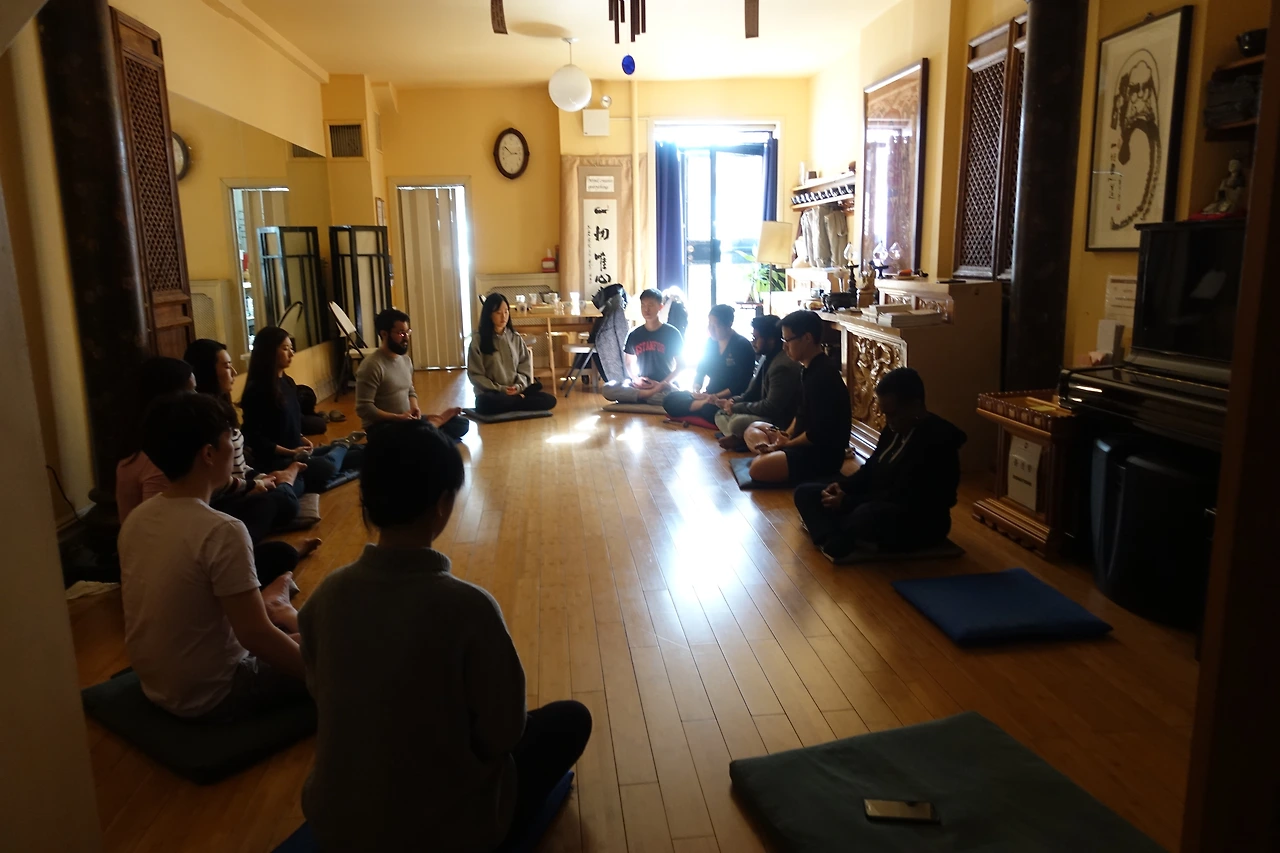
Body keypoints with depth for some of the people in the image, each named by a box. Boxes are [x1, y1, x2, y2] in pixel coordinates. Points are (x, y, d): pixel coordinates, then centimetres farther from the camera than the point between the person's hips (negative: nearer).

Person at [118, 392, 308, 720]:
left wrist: (258, 605, 19)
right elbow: (255, 636, -27)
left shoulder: (135, 519, -3)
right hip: (213, 697, -8)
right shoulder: (222, 531, -28)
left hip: (155, 685, 9)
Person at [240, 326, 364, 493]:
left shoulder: (288, 382, 11)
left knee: (360, 452, -7)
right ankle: (342, 445, -4)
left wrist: (302, 439, 2)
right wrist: (290, 452, -21)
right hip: (274, 459, -7)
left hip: (297, 452, 7)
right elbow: (253, 437, -16)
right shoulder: (256, 390, -14)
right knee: (325, 468, -29)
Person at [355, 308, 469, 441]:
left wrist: (414, 408, -2)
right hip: (381, 425, -7)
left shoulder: (406, 359, 9)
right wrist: (398, 417, -23)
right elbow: (364, 409, -21)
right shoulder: (372, 365, -18)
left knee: (461, 423, 2)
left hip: (408, 419, 7)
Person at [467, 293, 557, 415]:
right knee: (486, 403, -40)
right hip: (491, 394, -2)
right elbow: (475, 375, -4)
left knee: (549, 400, -20)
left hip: (516, 392, 2)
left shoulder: (516, 338, 11)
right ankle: (521, 397, -16)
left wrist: (518, 387, -10)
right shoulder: (478, 340, 0)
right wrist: (500, 389, -14)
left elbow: (525, 368, 10)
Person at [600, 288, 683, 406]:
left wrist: (662, 384, -12)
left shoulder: (671, 333, 1)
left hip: (665, 386, -3)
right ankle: (649, 394, -26)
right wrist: (635, 379, -3)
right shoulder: (634, 335, 10)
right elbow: (629, 363, 18)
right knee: (607, 389, -24)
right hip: (641, 384, 3)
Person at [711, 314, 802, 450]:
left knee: (737, 422, -32)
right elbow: (752, 394, 16)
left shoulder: (783, 365, -24)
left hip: (780, 421, -11)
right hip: (766, 414, 11)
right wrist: (732, 402, -5)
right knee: (721, 415, 10)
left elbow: (772, 407, -27)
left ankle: (740, 440, -2)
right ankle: (741, 440, -11)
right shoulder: (767, 358, 9)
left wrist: (737, 407, -16)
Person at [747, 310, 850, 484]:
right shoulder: (809, 369, 10)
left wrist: (787, 443, -9)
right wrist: (786, 435, 4)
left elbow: (818, 434, -24)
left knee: (759, 467, -31)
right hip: (806, 444, 11)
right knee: (752, 433, 19)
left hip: (823, 454, -11)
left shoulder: (822, 376, -23)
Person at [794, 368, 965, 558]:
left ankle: (822, 526, -13)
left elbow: (902, 498, -26)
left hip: (919, 522, -10)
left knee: (866, 515, -44)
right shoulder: (895, 427, 6)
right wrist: (842, 486, -5)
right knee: (805, 492, 2)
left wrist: (847, 503, -23)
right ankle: (835, 541, -26)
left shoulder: (934, 441, -22)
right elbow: (872, 467, 15)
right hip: (878, 506, 10)